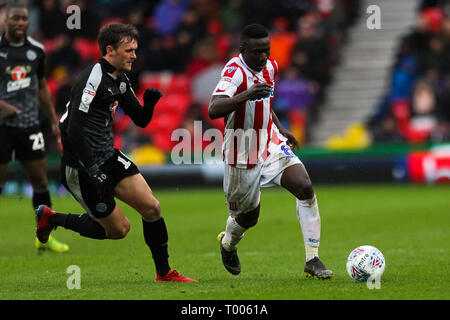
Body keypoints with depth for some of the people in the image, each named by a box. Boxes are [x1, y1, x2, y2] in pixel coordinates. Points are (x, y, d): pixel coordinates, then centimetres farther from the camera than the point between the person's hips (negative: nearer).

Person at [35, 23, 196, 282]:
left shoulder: (121, 80, 9)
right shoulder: (92, 79, -21)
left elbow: (141, 120, 14)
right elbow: (74, 131, -26)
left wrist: (149, 103, -9)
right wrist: (92, 171, -26)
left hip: (109, 157, 9)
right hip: (83, 165, -9)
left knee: (152, 207, 0)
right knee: (119, 229, 0)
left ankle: (164, 273, 13)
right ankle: (51, 218, 18)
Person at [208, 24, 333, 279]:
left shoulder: (270, 67, 2)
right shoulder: (234, 72, -22)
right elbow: (214, 110, -39)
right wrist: (246, 95, -53)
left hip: (272, 145, 5)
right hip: (243, 157, -5)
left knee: (305, 187, -18)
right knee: (249, 216, 10)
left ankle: (313, 261, -13)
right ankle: (228, 243, 49)